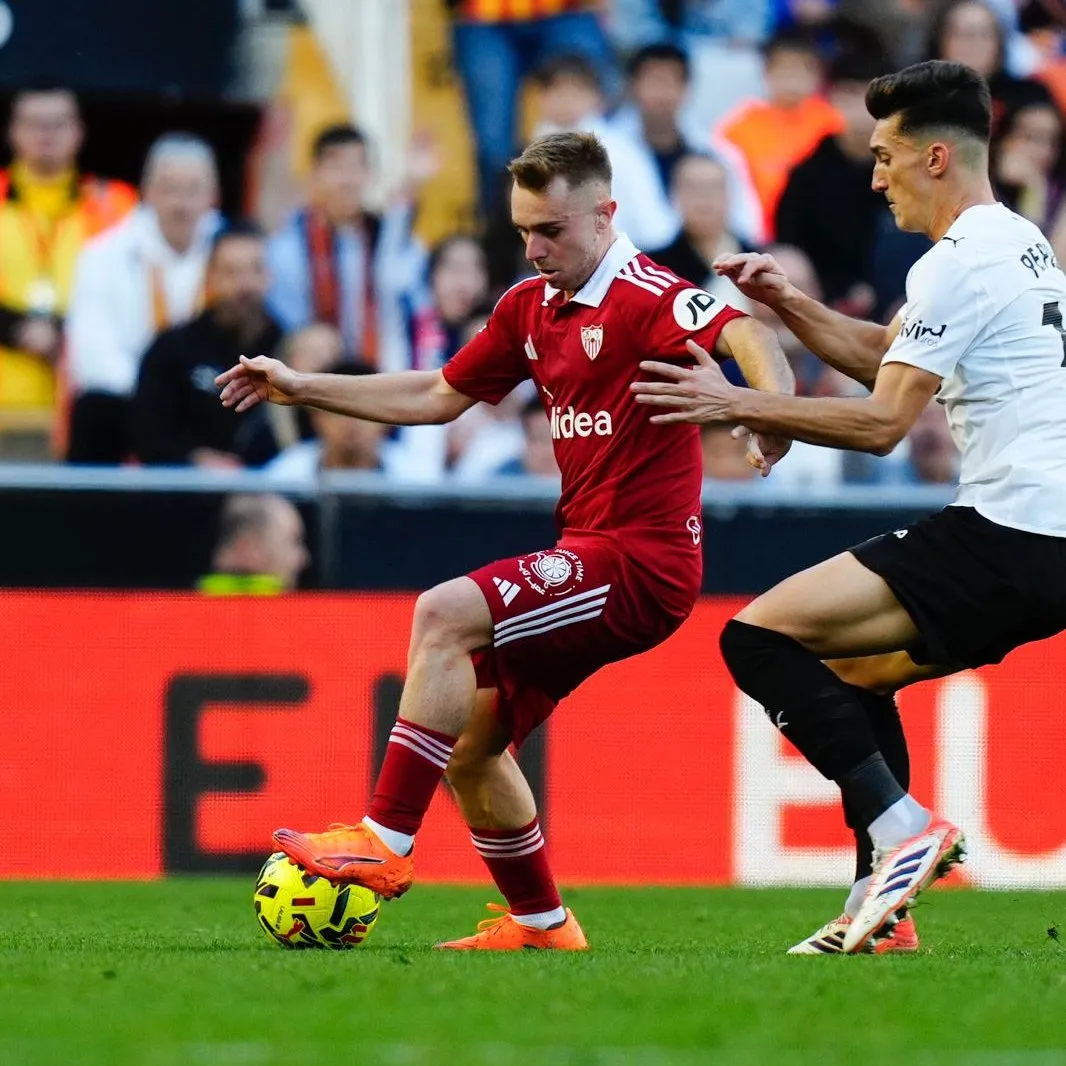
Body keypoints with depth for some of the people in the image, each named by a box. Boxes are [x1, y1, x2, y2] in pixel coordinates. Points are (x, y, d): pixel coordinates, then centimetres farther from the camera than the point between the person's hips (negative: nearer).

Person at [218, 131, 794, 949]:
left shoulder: (646, 297, -12)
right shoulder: (532, 307, 14)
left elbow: (745, 337, -31)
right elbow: (437, 396, 25)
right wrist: (303, 388, 24)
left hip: (641, 559, -9)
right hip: (589, 557, 9)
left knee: (445, 614, -24)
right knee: (469, 744, 10)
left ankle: (385, 844, -23)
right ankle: (540, 925, 24)